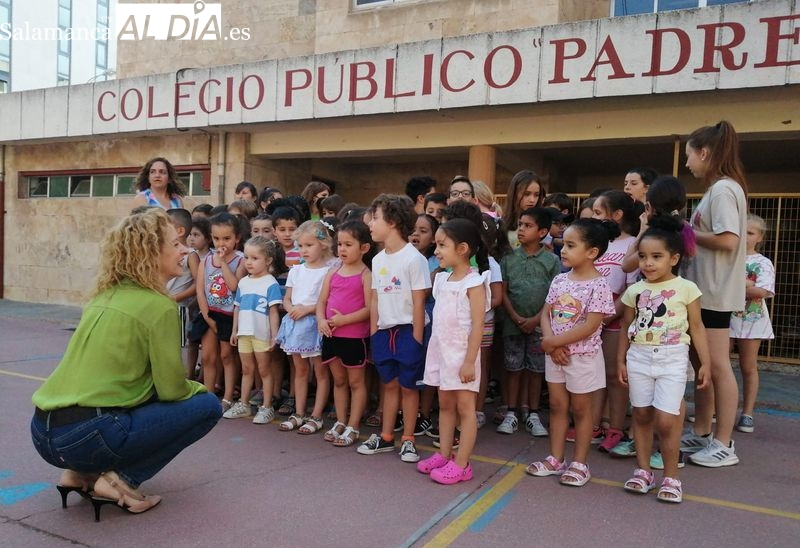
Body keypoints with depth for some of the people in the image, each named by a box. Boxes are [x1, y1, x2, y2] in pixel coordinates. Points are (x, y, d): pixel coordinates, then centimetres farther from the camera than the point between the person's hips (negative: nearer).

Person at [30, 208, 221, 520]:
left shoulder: (104, 296, 14)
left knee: (150, 394, 29)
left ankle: (81, 473, 17)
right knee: (207, 406, 3)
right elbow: (171, 389, -8)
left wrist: (187, 387, 25)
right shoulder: (159, 306, -10)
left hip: (44, 430, 8)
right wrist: (199, 388, 15)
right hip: (86, 436, -8)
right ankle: (120, 480, -1)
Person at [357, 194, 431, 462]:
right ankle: (385, 437, 25)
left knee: (408, 386, 5)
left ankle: (408, 440, 18)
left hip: (407, 330, -6)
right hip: (384, 330, 6)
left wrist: (416, 339, -13)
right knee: (390, 385, 15)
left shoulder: (413, 258, -13)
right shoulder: (378, 260, 8)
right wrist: (373, 334, 10)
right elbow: (375, 300, 12)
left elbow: (418, 303, -12)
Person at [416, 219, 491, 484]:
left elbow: (477, 325, -17)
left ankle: (461, 464, 9)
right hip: (441, 350, 8)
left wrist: (469, 361, -19)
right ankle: (443, 455, 26)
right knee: (445, 405, 15)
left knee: (465, 408, 2)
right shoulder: (442, 279, 9)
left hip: (461, 353, -8)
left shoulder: (474, 283, -14)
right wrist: (434, 350, 13)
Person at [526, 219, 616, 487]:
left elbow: (590, 326, -21)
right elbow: (545, 314, 3)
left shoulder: (598, 285, -16)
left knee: (580, 409, 8)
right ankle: (555, 459, 25)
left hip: (583, 356, -6)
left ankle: (579, 463, 21)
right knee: (557, 406, 13)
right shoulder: (559, 280, 3)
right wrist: (552, 345, -12)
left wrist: (554, 341, -19)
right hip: (555, 353, 6)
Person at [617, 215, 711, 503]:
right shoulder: (634, 290, 3)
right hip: (639, 358, 3)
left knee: (666, 421, -6)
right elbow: (626, 327, 10)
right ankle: (643, 471, 24)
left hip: (672, 360, -3)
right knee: (642, 415, 10)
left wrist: (705, 362, 0)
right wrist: (620, 360, 9)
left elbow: (696, 328, 1)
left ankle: (671, 477, 12)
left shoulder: (686, 288, -4)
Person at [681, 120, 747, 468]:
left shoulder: (723, 189, -14)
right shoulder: (717, 190, 15)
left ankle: (724, 445, 8)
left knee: (718, 366, -2)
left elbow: (728, 241, -24)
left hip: (715, 291, -10)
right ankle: (701, 434, 25)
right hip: (704, 289, 10)